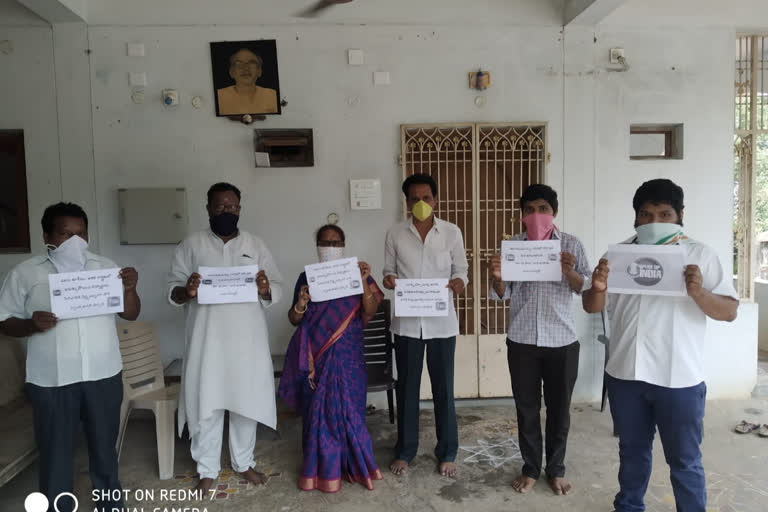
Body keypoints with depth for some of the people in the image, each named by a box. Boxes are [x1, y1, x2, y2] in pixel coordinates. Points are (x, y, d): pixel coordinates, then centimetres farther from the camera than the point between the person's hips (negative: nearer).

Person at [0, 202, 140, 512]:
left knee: (104, 445, 16)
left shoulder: (106, 267, 3)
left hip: (103, 374, 2)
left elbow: (131, 314, 4)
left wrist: (130, 288, -16)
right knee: (56, 452, 9)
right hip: (51, 380, -2)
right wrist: (32, 325, -20)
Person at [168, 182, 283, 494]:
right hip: (207, 340, -1)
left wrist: (265, 289, -19)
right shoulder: (191, 245, 1)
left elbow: (278, 291, 3)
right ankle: (207, 470, 25)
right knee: (205, 403, 6)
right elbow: (171, 290, 0)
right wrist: (186, 291, -22)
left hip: (248, 340, 2)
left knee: (247, 402, 11)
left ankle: (244, 463, 31)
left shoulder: (255, 245, 5)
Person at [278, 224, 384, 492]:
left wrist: (365, 281, -18)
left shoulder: (356, 274, 3)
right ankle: (320, 468, 19)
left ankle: (353, 465, 19)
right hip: (316, 354, 1)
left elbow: (369, 313, -6)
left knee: (347, 408, 1)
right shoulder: (307, 277, 5)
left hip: (348, 354, -1)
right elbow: (294, 319, 6)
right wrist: (301, 304, -15)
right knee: (317, 410, 5)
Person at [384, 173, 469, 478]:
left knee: (443, 388, 9)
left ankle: (447, 453, 25)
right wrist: (389, 279, -16)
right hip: (407, 322, 1)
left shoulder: (452, 232, 0)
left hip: (441, 321, 0)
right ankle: (404, 451, 28)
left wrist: (459, 282, -18)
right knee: (406, 388, 11)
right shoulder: (395, 235, 2)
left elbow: (461, 270, 5)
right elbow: (389, 270, 7)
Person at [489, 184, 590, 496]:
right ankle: (531, 468, 28)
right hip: (522, 341, 1)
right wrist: (496, 277, -20)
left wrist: (570, 271, -25)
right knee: (526, 407, 11)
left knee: (559, 408, 12)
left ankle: (556, 470, 30)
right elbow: (502, 294, 2)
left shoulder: (571, 245, -1)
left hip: (562, 341, 0)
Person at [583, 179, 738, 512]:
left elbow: (729, 312, -6)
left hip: (680, 379, -3)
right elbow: (593, 307, 3)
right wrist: (598, 287, -19)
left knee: (684, 460, 11)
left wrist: (699, 292, -26)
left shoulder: (700, 255, -3)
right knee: (632, 451, 21)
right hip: (625, 374, 3)